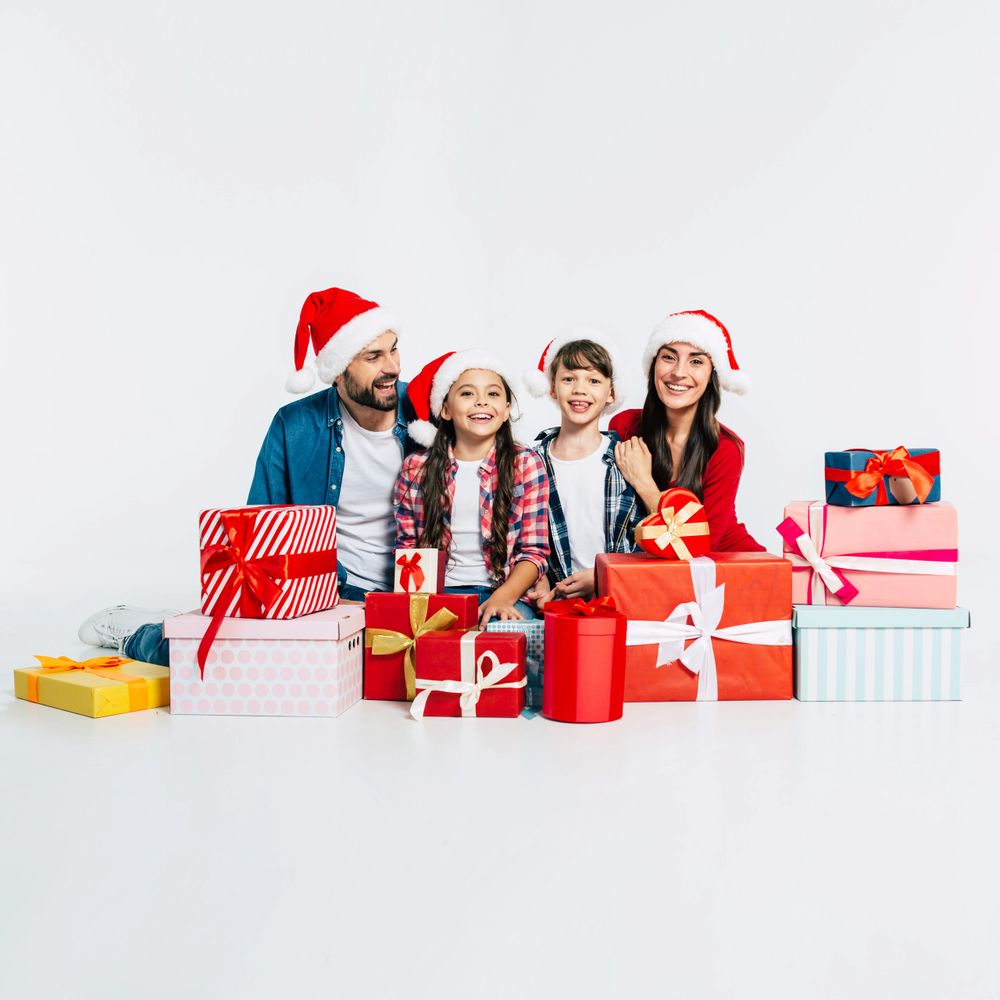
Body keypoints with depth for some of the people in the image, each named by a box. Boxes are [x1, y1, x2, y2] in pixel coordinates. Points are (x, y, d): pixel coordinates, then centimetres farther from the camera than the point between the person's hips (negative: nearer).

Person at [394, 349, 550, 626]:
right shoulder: (416, 468, 7)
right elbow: (406, 547, 10)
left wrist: (502, 598, -16)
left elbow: (534, 551, 1)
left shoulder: (526, 465, 4)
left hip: (503, 594, -1)